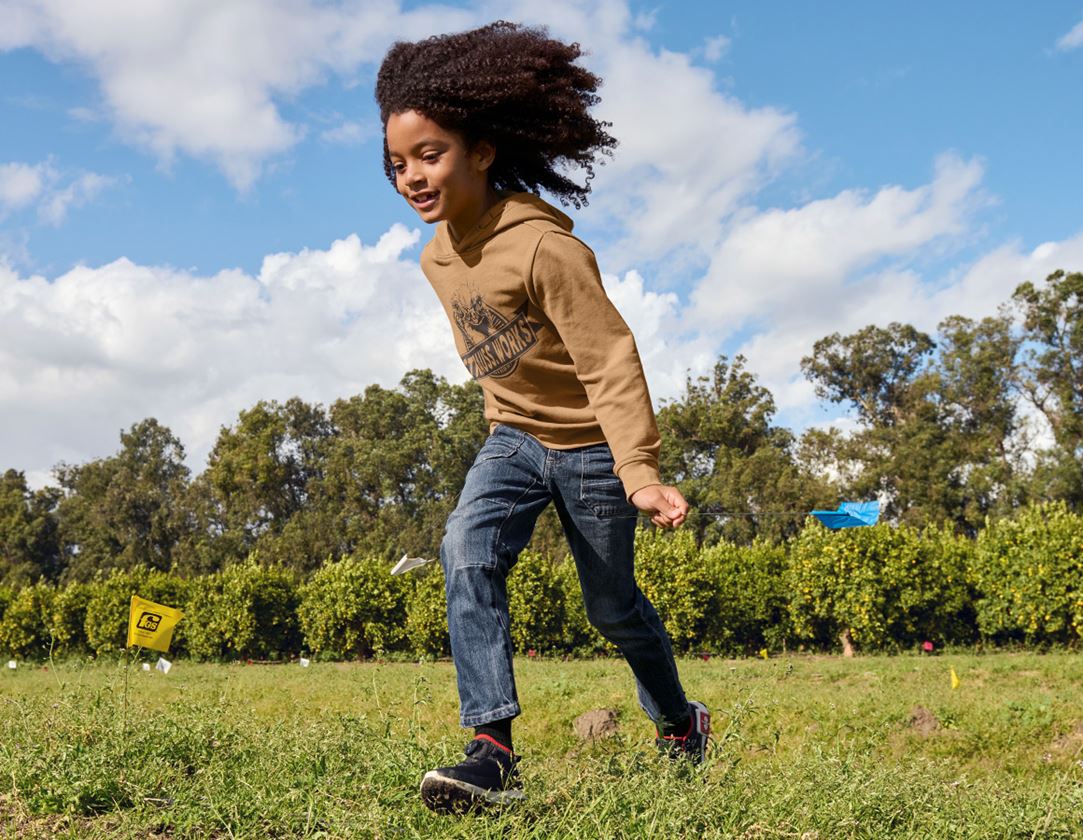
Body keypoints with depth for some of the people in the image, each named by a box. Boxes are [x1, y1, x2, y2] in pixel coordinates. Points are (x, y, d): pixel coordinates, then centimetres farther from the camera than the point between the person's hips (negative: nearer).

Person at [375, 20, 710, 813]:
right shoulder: (437, 258, -2)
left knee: (612, 605, 9)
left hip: (589, 445, -5)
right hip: (513, 437, 6)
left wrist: (640, 472, -41)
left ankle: (680, 722, 38)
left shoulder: (545, 248, -27)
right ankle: (494, 750, -25)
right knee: (467, 548, -22)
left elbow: (610, 361, -32)